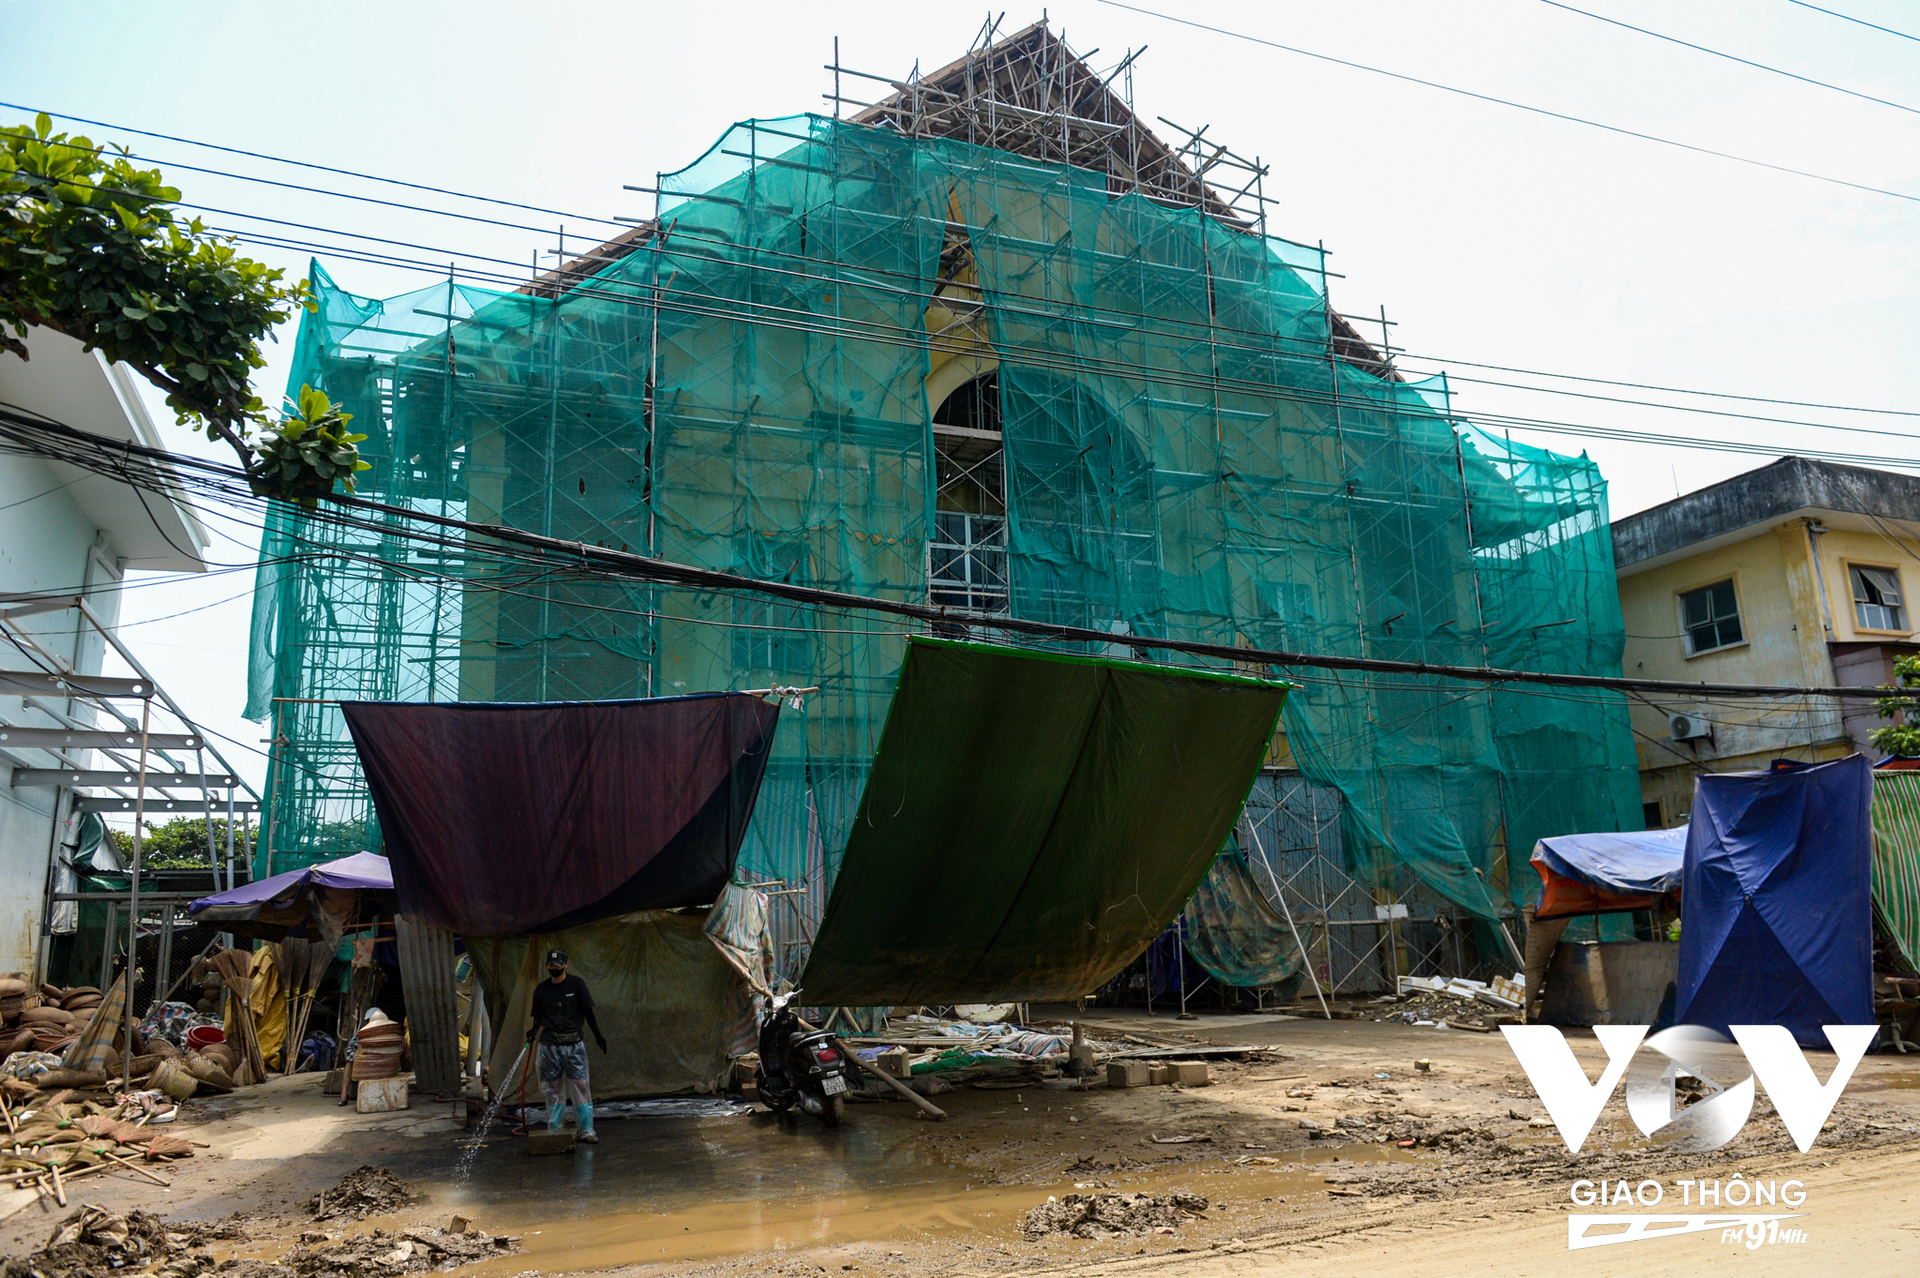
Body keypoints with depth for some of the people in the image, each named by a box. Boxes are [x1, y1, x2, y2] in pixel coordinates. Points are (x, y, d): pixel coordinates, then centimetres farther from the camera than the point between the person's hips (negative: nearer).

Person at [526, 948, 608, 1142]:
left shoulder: (576, 984, 2)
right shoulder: (541, 989, 8)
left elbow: (588, 1012, 5)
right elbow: (539, 1017, 13)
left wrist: (598, 1035, 2)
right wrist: (534, 1030, -7)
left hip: (574, 1044, -2)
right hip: (549, 1045, 2)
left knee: (580, 1086, -7)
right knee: (552, 1089, 6)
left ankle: (587, 1130, -5)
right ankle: (553, 1131, 14)